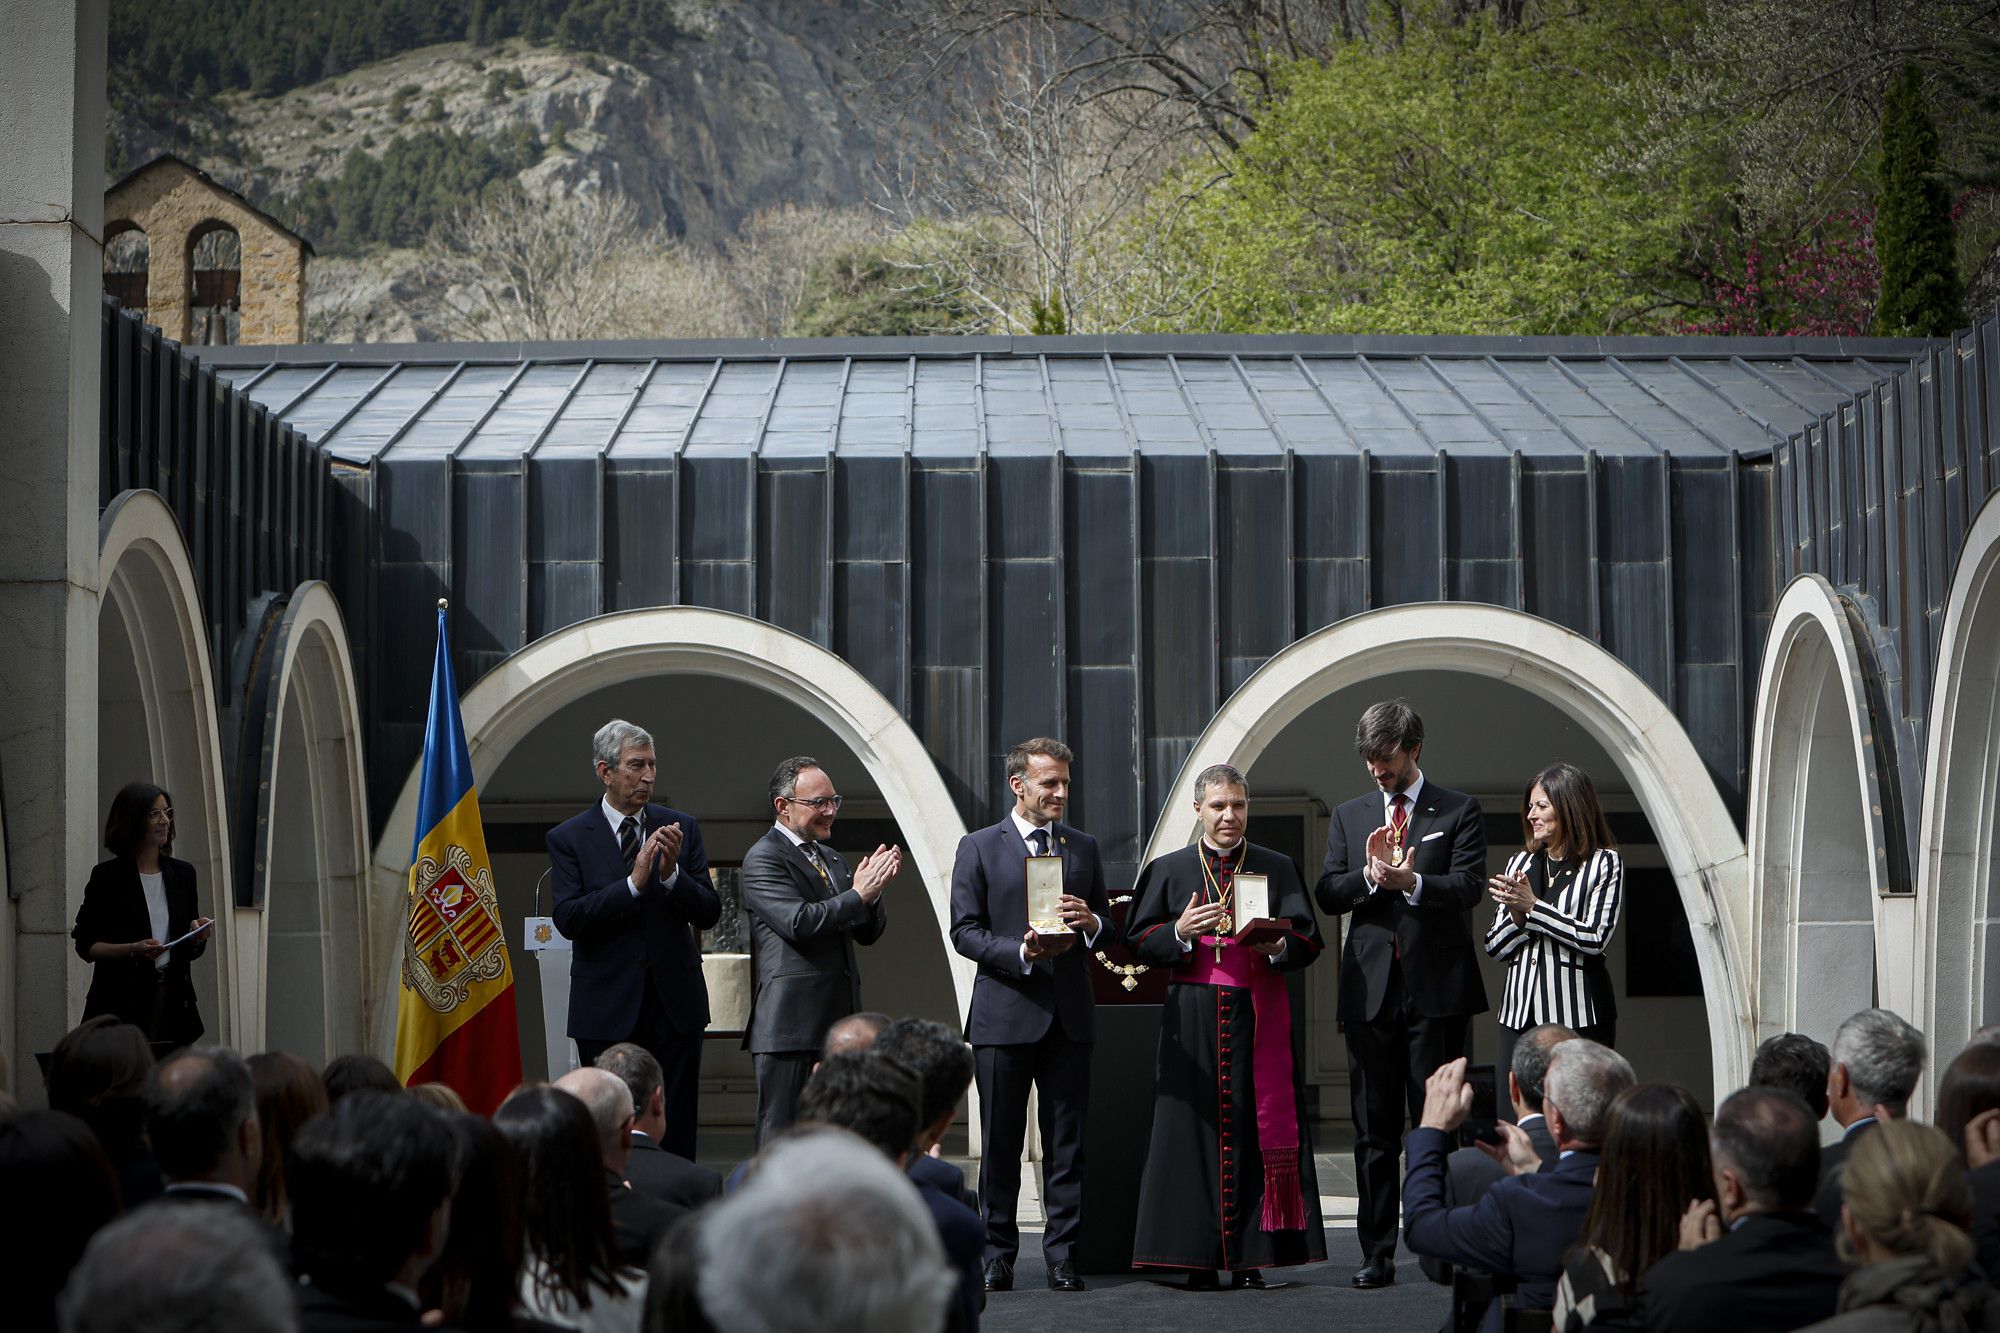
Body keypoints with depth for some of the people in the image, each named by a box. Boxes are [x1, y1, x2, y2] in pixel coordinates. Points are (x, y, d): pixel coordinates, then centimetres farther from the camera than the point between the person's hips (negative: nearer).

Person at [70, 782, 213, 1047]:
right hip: (123, 1003, -4)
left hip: (173, 1002, 4)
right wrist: (133, 950, -18)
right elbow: (86, 945, -4)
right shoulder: (107, 876, -2)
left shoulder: (182, 873, 11)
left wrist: (198, 937, -5)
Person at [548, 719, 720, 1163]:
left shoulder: (681, 828, 7)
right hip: (608, 1008, -2)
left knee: (677, 1133, 2)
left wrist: (672, 874, -15)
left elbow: (709, 912, 3)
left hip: (675, 1003, 2)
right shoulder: (569, 838, -1)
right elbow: (568, 918, -12)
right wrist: (633, 883, -20)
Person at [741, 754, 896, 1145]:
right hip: (790, 1024, -8)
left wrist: (873, 890, -2)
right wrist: (858, 894, -16)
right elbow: (798, 923, -20)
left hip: (839, 1024, 8)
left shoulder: (831, 859, 21)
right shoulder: (763, 859, -6)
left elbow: (869, 933, 18)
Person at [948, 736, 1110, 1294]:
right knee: (1001, 1144, 3)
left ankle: (1063, 1254, 7)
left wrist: (1091, 922, -6)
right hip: (1005, 1012, -3)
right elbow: (965, 931, -2)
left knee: (1067, 1142, 3)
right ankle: (997, 1254, 11)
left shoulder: (1084, 847, 13)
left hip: (1070, 1013, 3)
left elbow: (1107, 922, 18)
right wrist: (1022, 951, -17)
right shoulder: (979, 848, 2)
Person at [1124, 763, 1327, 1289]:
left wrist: (1278, 944, -16)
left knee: (1257, 1129, -4)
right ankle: (1199, 1258, -2)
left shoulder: (1278, 868, 10)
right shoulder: (1168, 870, 10)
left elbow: (1310, 942, 5)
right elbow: (1137, 941, 7)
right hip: (1193, 1020, 0)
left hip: (1258, 1015, 0)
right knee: (1195, 1126, -4)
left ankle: (1249, 1255, -1)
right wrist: (1179, 933, -11)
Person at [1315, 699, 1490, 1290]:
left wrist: (1411, 882, -24)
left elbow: (1469, 886, -9)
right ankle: (1376, 1254, 7)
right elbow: (1327, 894, 5)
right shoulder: (1349, 816, 14)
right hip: (1371, 990, 3)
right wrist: (1371, 875, -13)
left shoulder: (1459, 811, 3)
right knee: (1374, 1130, 4)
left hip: (1437, 990, -3)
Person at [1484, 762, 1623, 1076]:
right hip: (1519, 1012, 4)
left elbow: (1596, 938, -10)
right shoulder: (1519, 863, 15)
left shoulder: (1604, 863, 2)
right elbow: (1494, 947, 12)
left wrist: (1533, 907, -10)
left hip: (1578, 1014, -4)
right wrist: (1516, 913, -8)